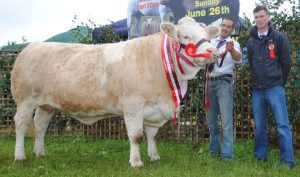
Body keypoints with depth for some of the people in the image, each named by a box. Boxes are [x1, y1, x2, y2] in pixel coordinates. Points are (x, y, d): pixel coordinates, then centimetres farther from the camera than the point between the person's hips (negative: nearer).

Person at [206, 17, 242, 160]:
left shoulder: (233, 44, -1)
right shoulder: (211, 42, 13)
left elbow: (238, 58, -22)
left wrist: (231, 50, -42)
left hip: (224, 82, -5)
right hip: (210, 82, 5)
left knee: (226, 119, -11)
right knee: (211, 119, 11)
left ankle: (227, 155, -13)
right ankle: (214, 150, 22)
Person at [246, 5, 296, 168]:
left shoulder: (279, 38, 1)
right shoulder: (251, 41, 11)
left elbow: (286, 62, 3)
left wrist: (279, 83, 6)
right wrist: (256, 82, 13)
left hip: (275, 88, -3)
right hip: (257, 90, 4)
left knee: (282, 125, -6)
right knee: (259, 126, 9)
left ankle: (287, 160, -4)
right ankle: (260, 156, 18)